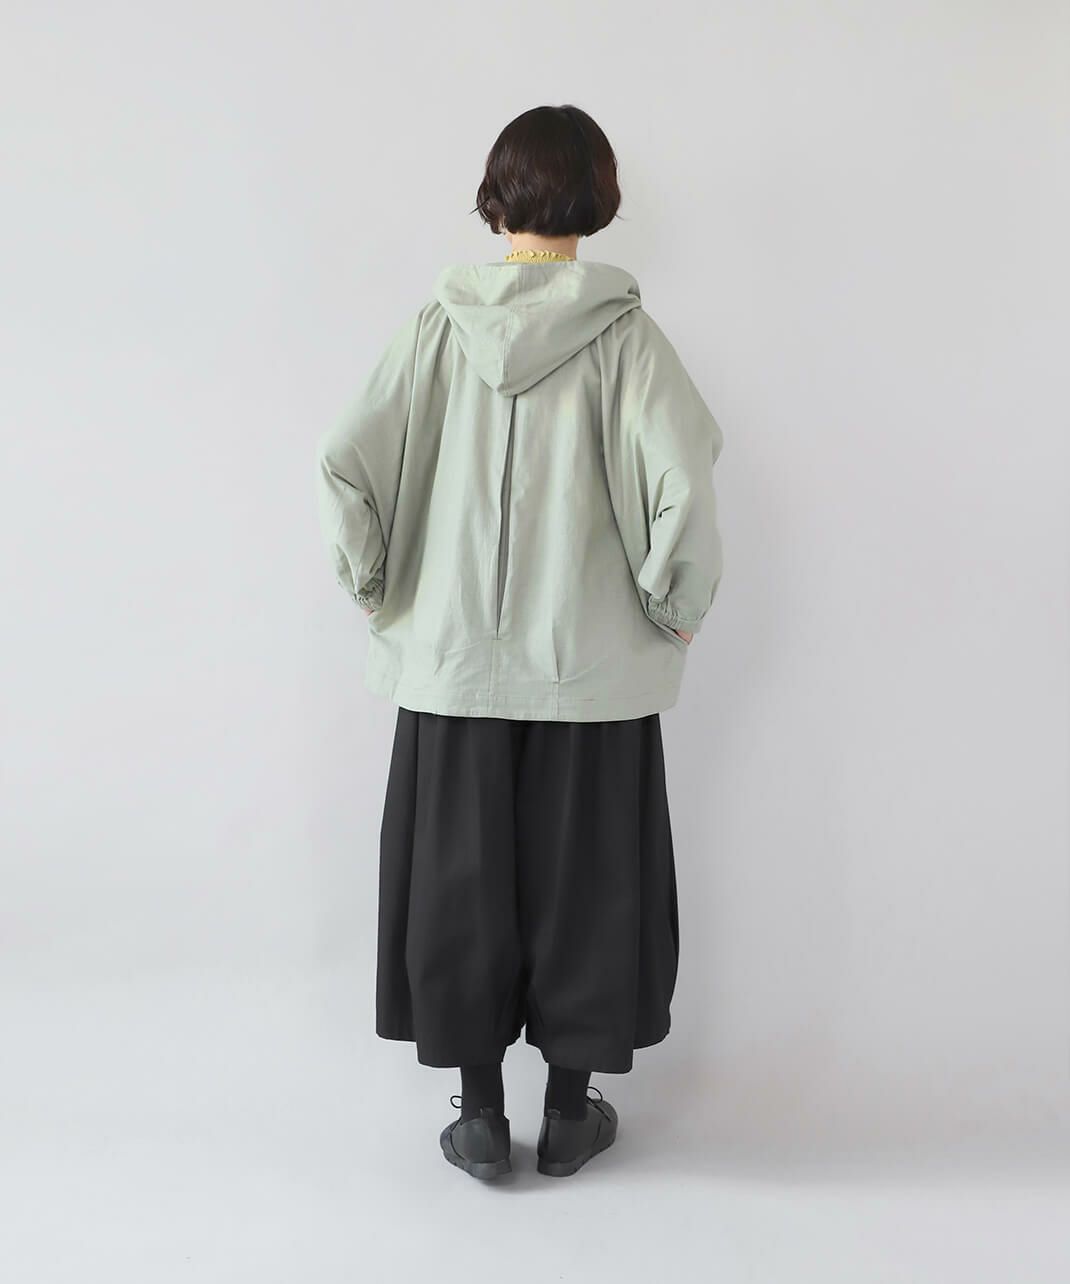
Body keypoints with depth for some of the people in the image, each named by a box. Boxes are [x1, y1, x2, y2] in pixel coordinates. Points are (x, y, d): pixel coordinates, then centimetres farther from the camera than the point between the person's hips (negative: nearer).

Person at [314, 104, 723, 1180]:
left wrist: (380, 589, 5)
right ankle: (570, 1113, 26)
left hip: (453, 657, 1)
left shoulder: (438, 324, -3)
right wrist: (677, 606, -1)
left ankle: (480, 1117, 24)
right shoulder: (622, 332, -8)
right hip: (591, 661, -1)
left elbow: (344, 462, -8)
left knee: (460, 877, 13)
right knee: (584, 876, 13)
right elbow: (682, 483, -17)